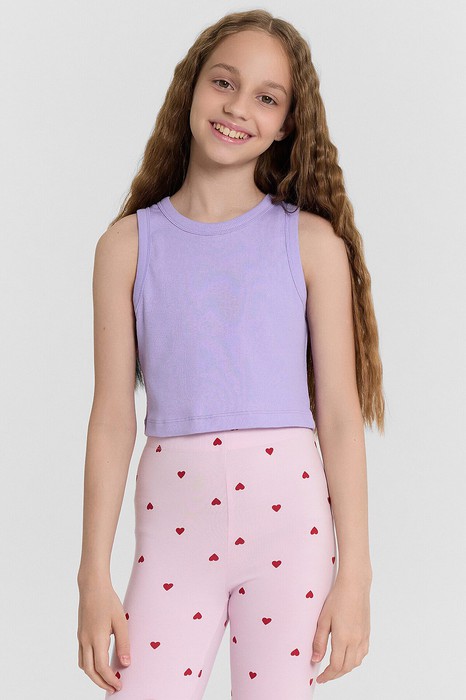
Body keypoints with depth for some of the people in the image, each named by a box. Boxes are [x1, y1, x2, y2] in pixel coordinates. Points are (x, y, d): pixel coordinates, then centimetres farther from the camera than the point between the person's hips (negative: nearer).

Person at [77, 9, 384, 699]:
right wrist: (95, 577, 1)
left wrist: (355, 575, -3)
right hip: (174, 516, 1)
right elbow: (113, 416, 3)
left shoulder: (312, 241, 2)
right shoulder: (130, 243, 5)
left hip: (288, 512, 0)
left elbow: (341, 415, 1)